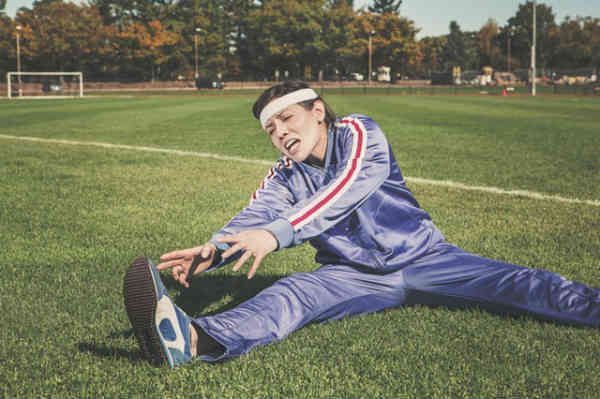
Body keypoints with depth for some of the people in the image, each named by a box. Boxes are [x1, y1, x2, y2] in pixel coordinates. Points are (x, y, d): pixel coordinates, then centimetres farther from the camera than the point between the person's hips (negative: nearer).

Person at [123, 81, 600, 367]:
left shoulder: (359, 133, -10)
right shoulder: (284, 178, 3)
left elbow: (345, 192, -29)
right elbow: (254, 216, -16)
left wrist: (276, 234, -43)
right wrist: (213, 251, -39)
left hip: (421, 257, 0)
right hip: (354, 275, 0)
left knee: (511, 283, -17)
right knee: (291, 294, -28)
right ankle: (194, 339, -53)